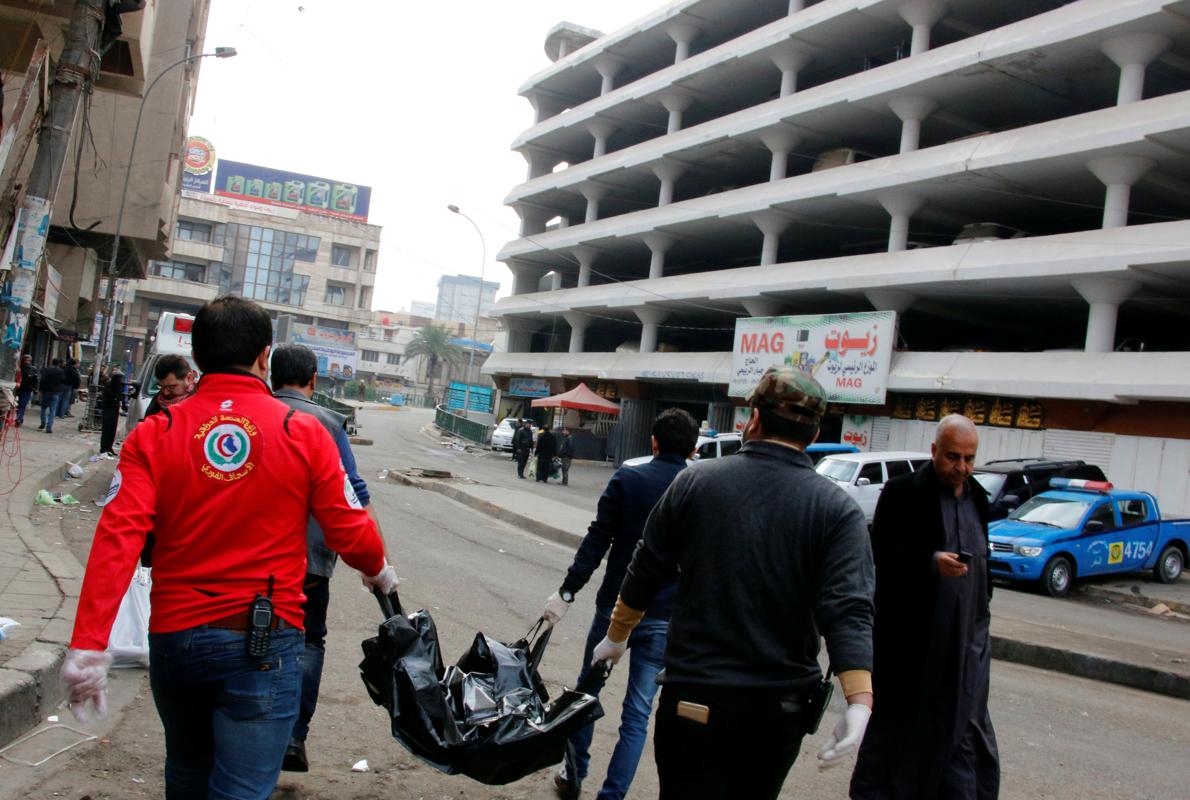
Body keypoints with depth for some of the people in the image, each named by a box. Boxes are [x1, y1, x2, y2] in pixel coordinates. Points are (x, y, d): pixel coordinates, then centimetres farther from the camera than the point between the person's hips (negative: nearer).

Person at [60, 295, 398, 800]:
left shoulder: (154, 435, -3)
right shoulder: (305, 434, -7)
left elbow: (118, 536, -15)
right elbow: (350, 532, -5)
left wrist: (88, 644, -18)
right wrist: (379, 571, 17)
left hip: (175, 636, 3)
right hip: (264, 642, -3)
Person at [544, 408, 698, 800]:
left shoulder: (627, 479, -6)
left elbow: (597, 541, -9)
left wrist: (567, 591, -5)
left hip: (615, 605, -1)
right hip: (664, 618, 1)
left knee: (587, 688, 20)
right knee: (638, 713, 9)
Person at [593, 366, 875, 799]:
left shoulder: (695, 481, -4)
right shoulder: (838, 510, -6)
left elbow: (645, 573, 3)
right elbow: (849, 611, -17)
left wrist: (616, 637, 17)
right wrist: (860, 702, -21)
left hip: (694, 698, -1)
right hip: (781, 707, 2)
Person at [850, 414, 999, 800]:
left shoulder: (977, 496, 13)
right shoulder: (902, 492, -8)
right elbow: (883, 552, -14)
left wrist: (982, 612, 19)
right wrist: (932, 562, -28)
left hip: (967, 636, 5)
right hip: (912, 634, -5)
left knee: (965, 724, 5)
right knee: (899, 723, 6)